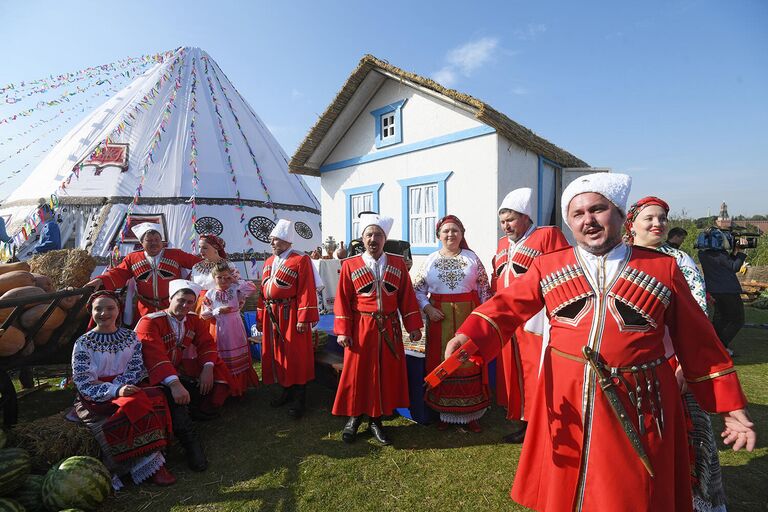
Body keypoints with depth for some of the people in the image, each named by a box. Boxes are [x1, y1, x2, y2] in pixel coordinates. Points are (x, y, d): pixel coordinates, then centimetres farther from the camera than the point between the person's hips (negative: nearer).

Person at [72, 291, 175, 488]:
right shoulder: (83, 343, 3)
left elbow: (137, 370, 2)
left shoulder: (130, 337, 12)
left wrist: (121, 387, -18)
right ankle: (149, 465, -24)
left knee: (156, 398, -30)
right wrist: (116, 390, -23)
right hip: (95, 399, -3)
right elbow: (84, 384, -6)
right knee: (135, 406, -33)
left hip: (127, 390, 3)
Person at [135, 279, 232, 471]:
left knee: (218, 370, -12)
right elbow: (155, 357, -32)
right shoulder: (150, 322, -18)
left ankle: (197, 412, -6)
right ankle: (189, 440, -31)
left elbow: (207, 343, -4)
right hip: (157, 376, -6)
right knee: (169, 390, -37)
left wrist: (208, 368, -25)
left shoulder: (193, 320, 4)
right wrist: (174, 383, -45)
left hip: (183, 370, 6)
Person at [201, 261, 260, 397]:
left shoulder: (236, 289, -1)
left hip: (236, 331, 1)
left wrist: (235, 281, -8)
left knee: (239, 359, 11)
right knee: (223, 361, 6)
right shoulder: (210, 293, -2)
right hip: (220, 331, -1)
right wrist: (218, 311, -16)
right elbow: (204, 314, -2)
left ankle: (240, 386, 26)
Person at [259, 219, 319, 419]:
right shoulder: (268, 262, 13)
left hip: (291, 315, -7)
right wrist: (261, 317, 12)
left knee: (296, 356, 2)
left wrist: (304, 319, -18)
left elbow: (307, 292, -15)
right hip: (271, 315, 7)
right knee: (276, 354, 15)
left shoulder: (301, 260, -10)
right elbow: (264, 290, 15)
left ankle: (299, 398, 16)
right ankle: (286, 391, 33)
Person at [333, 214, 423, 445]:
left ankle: (376, 420, 28)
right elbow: (342, 300, -2)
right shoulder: (350, 265, -2)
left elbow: (407, 297, 4)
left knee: (387, 374, 9)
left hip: (389, 329, 2)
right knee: (357, 374, 8)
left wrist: (414, 326, 1)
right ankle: (354, 417, 30)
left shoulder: (398, 263, 3)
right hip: (361, 329, -2)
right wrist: (343, 331, -7)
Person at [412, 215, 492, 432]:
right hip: (440, 318, 0)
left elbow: (484, 289, 6)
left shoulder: (472, 258, 4)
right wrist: (427, 308, -8)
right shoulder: (430, 260, 3)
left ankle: (471, 414, 22)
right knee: (442, 363, 7)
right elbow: (417, 288, 5)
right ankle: (445, 413, 24)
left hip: (468, 316, 0)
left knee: (470, 362, 5)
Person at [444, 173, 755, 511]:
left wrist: (731, 406, 7)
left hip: (638, 403, 0)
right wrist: (469, 337, -24)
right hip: (565, 399, 1)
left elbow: (697, 342, 6)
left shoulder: (663, 268, 1)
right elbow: (508, 306, -8)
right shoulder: (548, 266, 0)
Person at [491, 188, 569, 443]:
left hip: (536, 320, -7)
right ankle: (524, 424, 29)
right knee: (512, 372, 13)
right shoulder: (502, 244, 17)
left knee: (537, 373, -1)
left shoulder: (548, 235, -3)